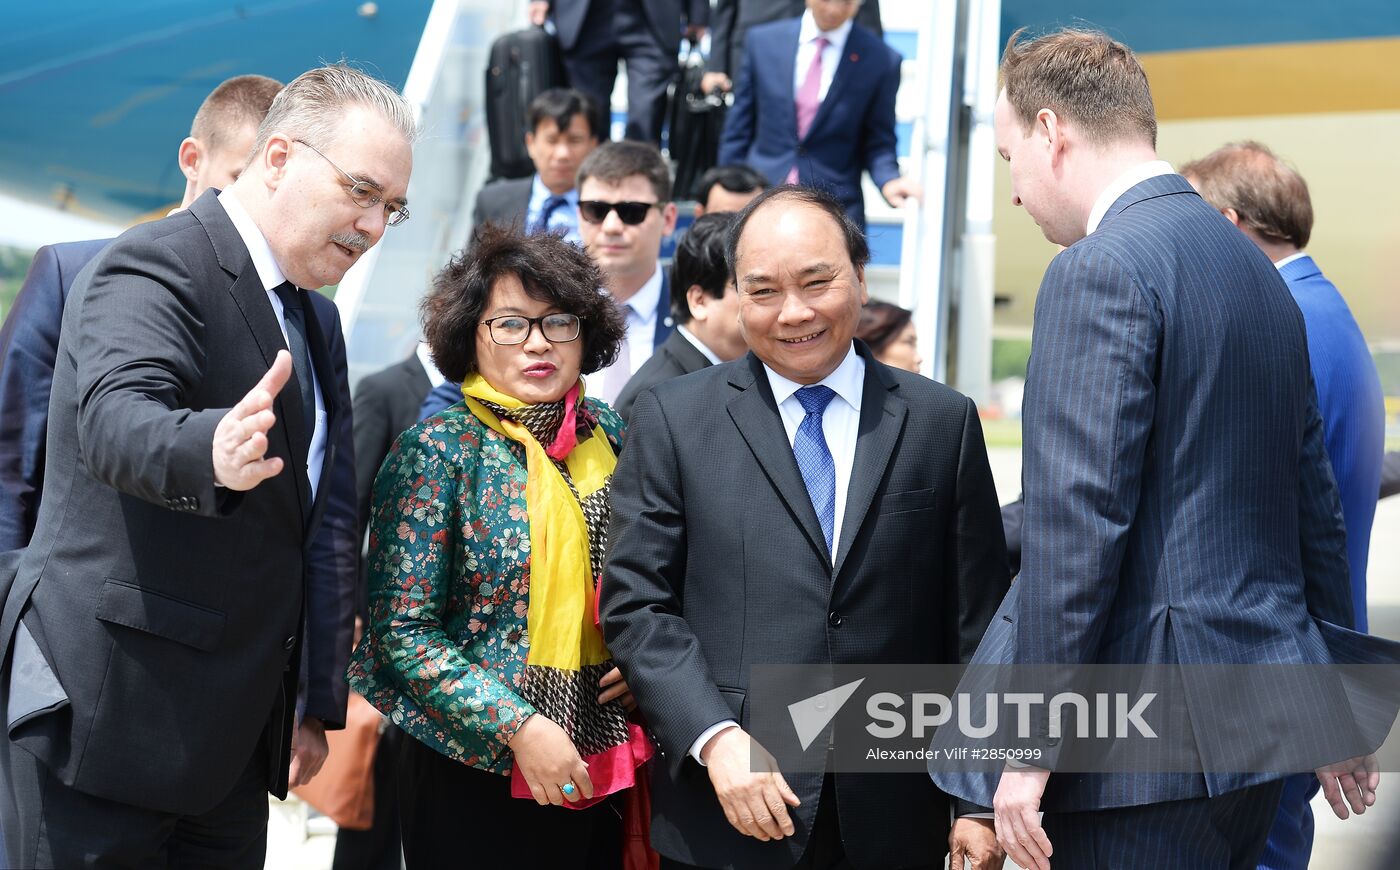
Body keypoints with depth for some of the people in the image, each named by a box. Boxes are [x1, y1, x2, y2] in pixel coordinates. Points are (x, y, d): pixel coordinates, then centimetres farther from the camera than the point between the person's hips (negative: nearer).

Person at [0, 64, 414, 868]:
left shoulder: (308, 318, 16)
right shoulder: (157, 267, -12)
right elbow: (115, 420, -32)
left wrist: (308, 703, 20)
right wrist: (214, 452, -53)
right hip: (106, 711, -8)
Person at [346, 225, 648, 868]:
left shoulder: (605, 431, 3)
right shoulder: (439, 450, -11)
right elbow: (403, 630, -13)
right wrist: (518, 726, -19)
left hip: (596, 762, 5)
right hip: (477, 768, -5)